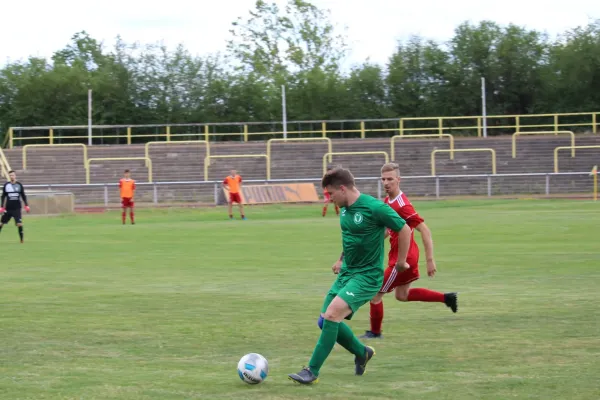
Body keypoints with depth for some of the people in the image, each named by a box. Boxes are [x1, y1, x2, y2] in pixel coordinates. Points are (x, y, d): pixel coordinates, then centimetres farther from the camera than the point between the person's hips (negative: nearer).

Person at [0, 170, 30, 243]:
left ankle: (21, 239, -2)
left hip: (17, 208, -1)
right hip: (8, 209, 1)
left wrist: (26, 205, 2)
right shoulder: (6, 185, 2)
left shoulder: (19, 185, 2)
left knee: (19, 223, -11)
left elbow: (23, 196, 7)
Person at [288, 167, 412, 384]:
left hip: (367, 276, -9)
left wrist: (401, 262, -3)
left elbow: (404, 230, -11)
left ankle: (312, 371, -14)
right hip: (346, 273, 9)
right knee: (325, 321, 7)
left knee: (332, 315, -22)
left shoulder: (374, 208, -20)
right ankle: (362, 353, 30)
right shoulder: (345, 209, 5)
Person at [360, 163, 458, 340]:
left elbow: (425, 231, -25)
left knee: (376, 293, 2)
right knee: (402, 295, 23)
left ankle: (375, 332, 18)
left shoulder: (402, 205, -25)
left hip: (403, 257, -10)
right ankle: (446, 298, 27)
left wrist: (430, 260, -24)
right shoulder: (387, 201, 3)